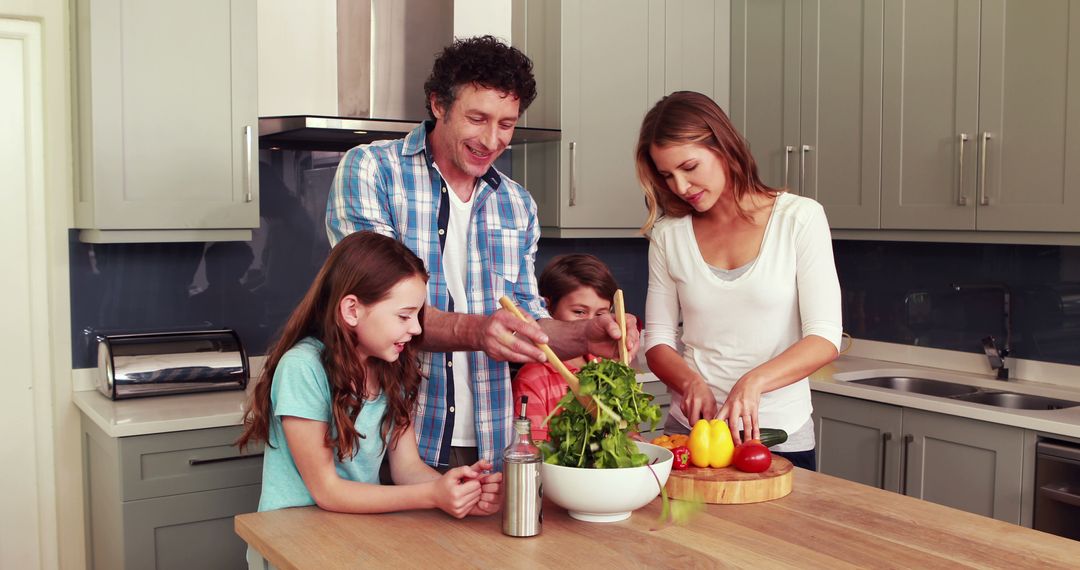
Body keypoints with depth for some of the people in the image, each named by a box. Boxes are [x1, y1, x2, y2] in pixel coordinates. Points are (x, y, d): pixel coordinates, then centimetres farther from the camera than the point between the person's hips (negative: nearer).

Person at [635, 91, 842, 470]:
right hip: (689, 429, 2)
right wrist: (691, 383, -16)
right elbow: (658, 340, 4)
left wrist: (753, 382, -27)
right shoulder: (668, 233, 3)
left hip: (779, 437, -2)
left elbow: (825, 339, -11)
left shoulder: (800, 218, -6)